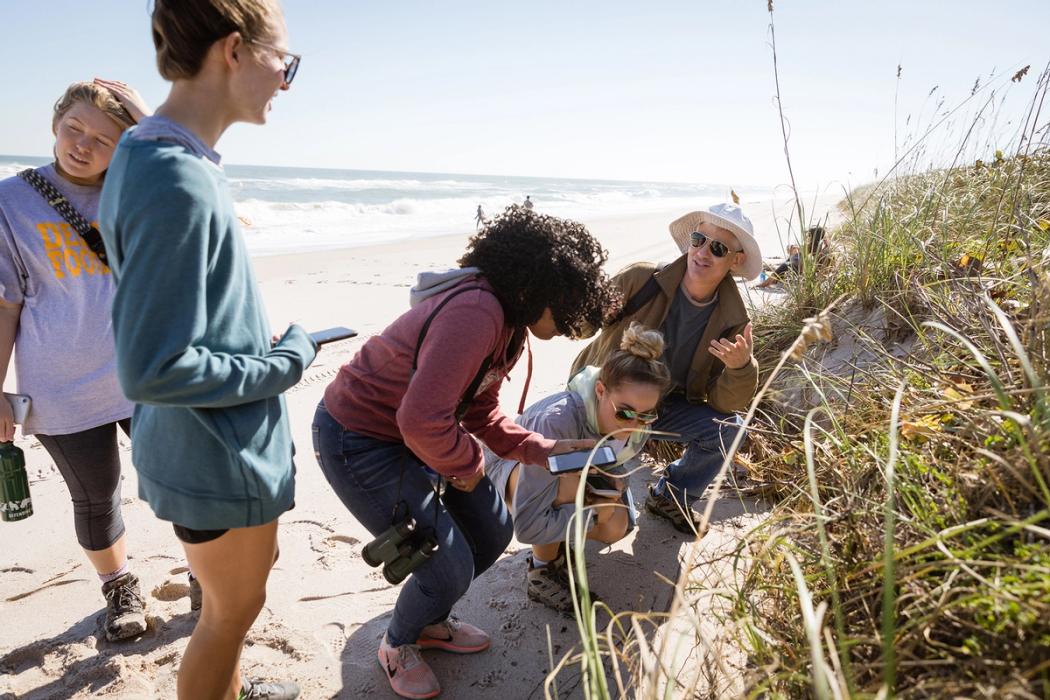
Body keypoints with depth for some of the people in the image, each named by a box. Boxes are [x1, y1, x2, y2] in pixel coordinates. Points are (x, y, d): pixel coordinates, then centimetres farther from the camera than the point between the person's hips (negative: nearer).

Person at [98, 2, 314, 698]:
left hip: (220, 442, 10)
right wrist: (288, 361, -17)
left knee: (245, 580, 28)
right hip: (219, 457, -10)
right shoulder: (178, 183, -28)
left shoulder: (156, 158, 3)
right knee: (234, 606, 13)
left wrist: (264, 348, 7)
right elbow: (152, 371, -28)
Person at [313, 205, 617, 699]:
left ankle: (430, 622, 41)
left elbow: (482, 416, 8)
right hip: (357, 443, -10)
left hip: (412, 436, 10)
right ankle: (398, 646, 28)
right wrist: (468, 464, -18)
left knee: (492, 534, 14)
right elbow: (422, 421, -38)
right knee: (450, 568, -6)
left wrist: (548, 450, -2)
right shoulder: (476, 313, -32)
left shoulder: (508, 323, 1)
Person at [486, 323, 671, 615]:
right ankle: (541, 571, -11)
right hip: (508, 467, -6)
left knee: (615, 528, -17)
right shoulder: (557, 421, -44)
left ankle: (552, 543, 14)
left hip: (575, 473, 6)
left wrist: (615, 486, -25)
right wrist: (592, 513, -32)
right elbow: (527, 526, -43)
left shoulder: (638, 420, -25)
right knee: (569, 486, -37)